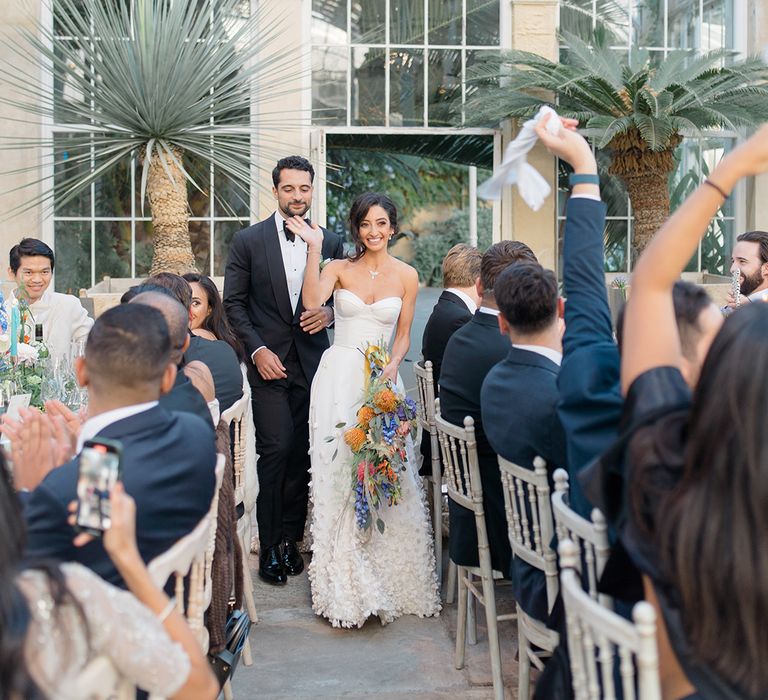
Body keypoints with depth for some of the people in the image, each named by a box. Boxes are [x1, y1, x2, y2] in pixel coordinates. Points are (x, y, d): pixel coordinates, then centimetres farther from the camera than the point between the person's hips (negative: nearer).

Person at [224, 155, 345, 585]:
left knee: (302, 454, 6)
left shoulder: (330, 242, 7)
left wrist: (329, 313, -9)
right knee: (276, 450, -10)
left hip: (312, 364, 3)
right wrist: (257, 349, -9)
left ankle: (291, 539, 17)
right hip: (269, 363, -3)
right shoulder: (248, 241, 1)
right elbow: (234, 303, 2)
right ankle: (271, 548, 0)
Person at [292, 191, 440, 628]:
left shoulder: (406, 276, 7)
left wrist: (392, 367, -9)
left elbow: (404, 336, 9)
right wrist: (315, 248, -14)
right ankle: (346, 589, 5)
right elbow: (312, 301, -15)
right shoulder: (339, 269, 5)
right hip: (339, 378, -1)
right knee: (338, 473, -5)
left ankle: (388, 580, 13)